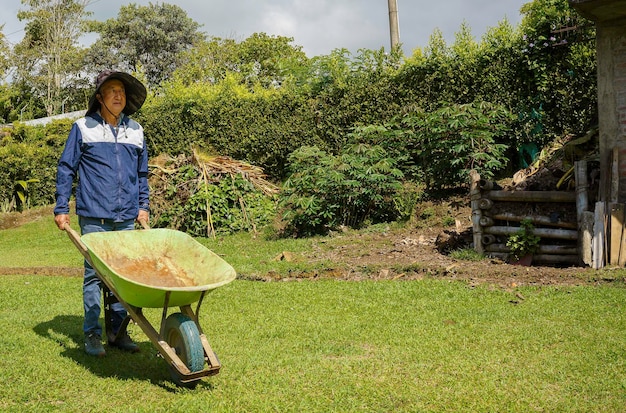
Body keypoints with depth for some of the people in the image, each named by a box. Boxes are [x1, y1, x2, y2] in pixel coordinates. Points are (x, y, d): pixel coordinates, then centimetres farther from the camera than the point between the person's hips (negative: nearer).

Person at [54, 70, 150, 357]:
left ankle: (118, 331, 16)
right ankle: (92, 333, 9)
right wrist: (61, 208, -2)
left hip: (127, 218, 4)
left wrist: (143, 206, 16)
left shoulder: (135, 131, 12)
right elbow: (66, 169, 3)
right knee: (94, 274, 0)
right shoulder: (83, 128, 1)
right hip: (94, 217, -3)